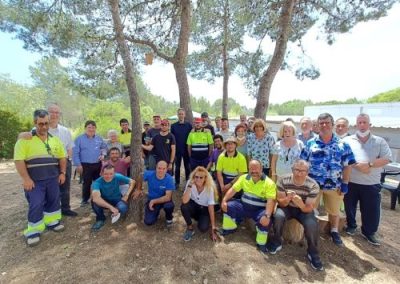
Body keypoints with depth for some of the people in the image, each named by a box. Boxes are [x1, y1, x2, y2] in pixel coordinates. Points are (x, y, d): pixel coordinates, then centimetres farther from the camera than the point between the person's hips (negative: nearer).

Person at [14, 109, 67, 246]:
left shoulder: (55, 139, 6)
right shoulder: (25, 139, -9)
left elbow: (62, 157, 11)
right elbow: (19, 160, -12)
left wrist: (62, 173, 3)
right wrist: (26, 179, -16)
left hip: (53, 179, 5)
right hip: (34, 181, -4)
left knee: (53, 201, 14)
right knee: (36, 205, -2)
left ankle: (52, 222, 31)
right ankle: (33, 231, 13)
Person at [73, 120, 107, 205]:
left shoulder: (99, 138, 8)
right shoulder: (79, 139, -5)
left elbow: (104, 147, 21)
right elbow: (75, 153, -7)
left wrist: (103, 154, 1)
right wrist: (78, 165, -11)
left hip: (98, 164, 4)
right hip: (86, 165, -4)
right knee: (87, 183, 1)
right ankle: (85, 200, 18)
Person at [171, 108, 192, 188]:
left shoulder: (189, 125, 0)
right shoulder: (173, 126, 1)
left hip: (186, 150, 0)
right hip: (177, 150, 0)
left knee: (187, 166, 9)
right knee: (177, 167, 9)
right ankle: (177, 182, 22)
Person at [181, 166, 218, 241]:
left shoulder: (209, 188, -25)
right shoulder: (190, 183, -21)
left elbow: (211, 209, -22)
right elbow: (184, 201, -33)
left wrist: (213, 228, -21)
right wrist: (189, 186, -40)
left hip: (205, 209, -1)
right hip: (194, 206, 2)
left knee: (203, 228, -27)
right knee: (184, 206, -32)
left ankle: (202, 220, 11)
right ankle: (190, 228, -6)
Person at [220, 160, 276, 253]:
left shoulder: (269, 183, -14)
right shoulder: (244, 178, -1)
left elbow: (271, 201, -23)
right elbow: (233, 190, -1)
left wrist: (267, 215, -38)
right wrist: (224, 201, -15)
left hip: (259, 209, -4)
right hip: (244, 206, 4)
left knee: (265, 221, -31)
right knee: (229, 206, -12)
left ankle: (261, 243, -6)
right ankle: (230, 228, 12)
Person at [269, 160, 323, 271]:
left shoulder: (313, 185, -20)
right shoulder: (283, 180, -21)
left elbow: (309, 208, -19)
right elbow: (281, 203, -15)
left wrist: (301, 204, -43)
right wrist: (287, 199, -39)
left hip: (304, 209, 0)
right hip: (287, 207, 0)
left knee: (312, 225, -28)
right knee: (278, 216, -31)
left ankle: (313, 253, -1)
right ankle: (276, 242, -3)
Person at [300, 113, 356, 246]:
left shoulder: (343, 145, -2)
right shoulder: (310, 143, -3)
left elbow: (347, 166, 0)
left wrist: (345, 183, -5)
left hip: (334, 185, 1)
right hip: (313, 184, 0)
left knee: (334, 210, 18)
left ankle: (334, 232, 41)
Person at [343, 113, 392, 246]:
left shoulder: (380, 141, 3)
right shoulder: (347, 140, -1)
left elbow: (387, 159, -7)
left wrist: (369, 164, -20)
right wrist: (358, 166, -16)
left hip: (371, 184, 1)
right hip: (350, 182, 0)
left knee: (372, 210, 10)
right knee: (349, 207, 14)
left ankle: (369, 232, 30)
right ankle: (351, 226, 36)